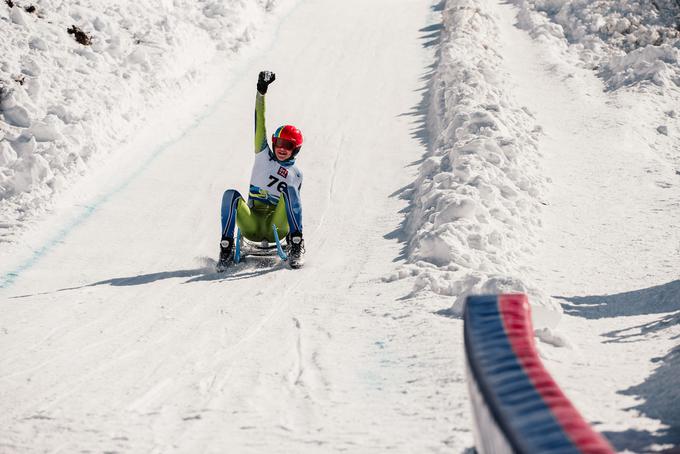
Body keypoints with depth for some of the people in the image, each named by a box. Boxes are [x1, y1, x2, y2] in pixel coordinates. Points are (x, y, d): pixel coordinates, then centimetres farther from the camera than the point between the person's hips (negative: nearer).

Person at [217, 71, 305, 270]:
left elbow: (294, 204, 15)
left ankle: (296, 247, -28)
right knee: (231, 194, -27)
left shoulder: (296, 174, 13)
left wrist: (294, 233, -4)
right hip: (251, 227, 1)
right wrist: (261, 90, -9)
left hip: (276, 228, -1)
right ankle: (226, 248, -27)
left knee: (290, 190, -26)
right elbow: (260, 122, 2)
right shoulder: (263, 155, 13)